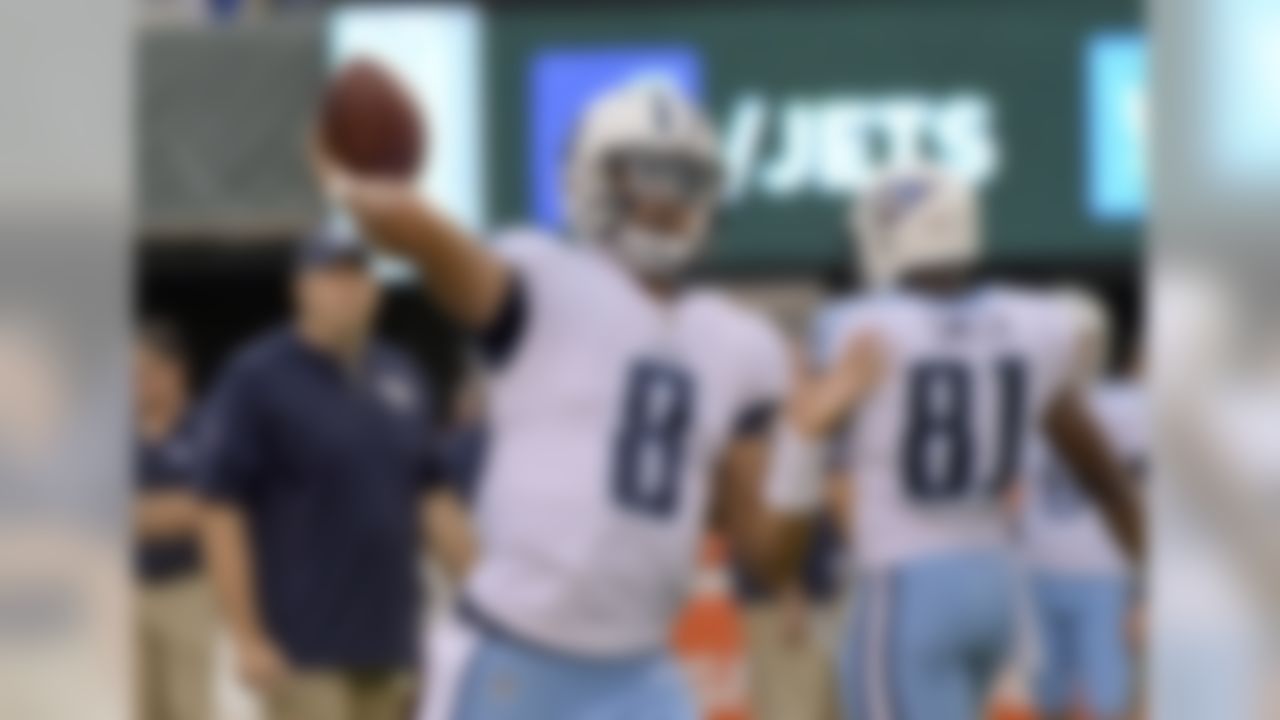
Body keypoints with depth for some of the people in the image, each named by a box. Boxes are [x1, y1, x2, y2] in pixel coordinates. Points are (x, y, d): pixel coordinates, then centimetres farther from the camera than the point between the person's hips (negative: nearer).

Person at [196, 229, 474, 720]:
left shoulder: (401, 377, 13)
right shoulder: (257, 379, -6)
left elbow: (429, 493, 19)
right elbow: (223, 511, -9)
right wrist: (247, 636, -14)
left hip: (390, 641, 6)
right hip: (304, 648, -6)